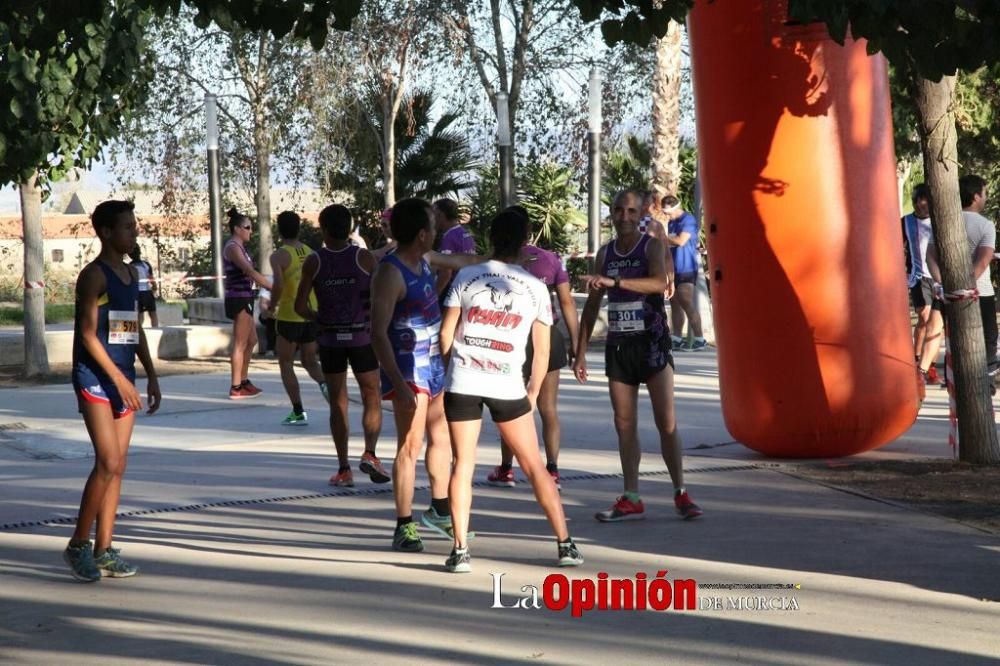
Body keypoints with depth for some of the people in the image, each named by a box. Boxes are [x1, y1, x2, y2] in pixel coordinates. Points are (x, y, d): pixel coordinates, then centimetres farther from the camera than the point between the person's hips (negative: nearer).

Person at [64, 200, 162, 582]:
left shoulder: (132, 274, 15)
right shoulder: (94, 275, -10)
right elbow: (88, 334, -16)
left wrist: (151, 376, 16)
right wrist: (119, 379, -19)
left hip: (123, 379, 8)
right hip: (95, 378, -8)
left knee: (118, 466, 6)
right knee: (108, 463, -14)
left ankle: (104, 550, 11)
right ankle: (78, 545, -2)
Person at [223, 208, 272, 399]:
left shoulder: (239, 247, 16)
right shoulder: (232, 247, -15)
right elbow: (250, 272, -24)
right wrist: (273, 288, -27)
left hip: (244, 299, 10)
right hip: (239, 299, -10)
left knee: (251, 341, 18)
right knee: (240, 344, -5)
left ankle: (243, 381, 27)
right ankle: (236, 388, 0)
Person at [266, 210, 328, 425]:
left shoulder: (279, 256, -8)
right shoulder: (311, 253, 8)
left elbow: (278, 285, -21)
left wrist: (272, 306, -5)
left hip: (289, 315, -5)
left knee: (286, 364, 9)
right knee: (310, 361, 18)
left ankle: (298, 413, 4)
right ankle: (325, 384, -13)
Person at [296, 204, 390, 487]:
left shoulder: (313, 262, -4)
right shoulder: (364, 258, -6)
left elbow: (301, 306, -5)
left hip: (330, 338, 1)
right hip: (362, 337, -1)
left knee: (338, 403, 8)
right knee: (372, 399, 10)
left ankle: (344, 469, 5)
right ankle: (370, 453, -10)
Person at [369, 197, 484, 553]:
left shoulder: (425, 259, 7)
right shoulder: (390, 273, -20)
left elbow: (461, 261, 29)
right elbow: (379, 333, -23)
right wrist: (399, 385, -28)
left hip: (434, 364, 9)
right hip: (408, 370, -9)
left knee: (441, 438, 17)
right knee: (410, 446, -7)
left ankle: (439, 511, 32)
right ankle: (404, 528, -1)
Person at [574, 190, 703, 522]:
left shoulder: (651, 246, -4)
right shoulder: (605, 253, 10)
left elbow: (661, 283, -24)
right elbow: (592, 304, 15)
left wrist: (614, 281, -33)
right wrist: (581, 351, 12)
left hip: (651, 341, -5)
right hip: (618, 345, 5)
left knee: (667, 423, -6)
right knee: (624, 425, 4)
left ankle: (681, 494, 1)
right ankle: (631, 500, 8)